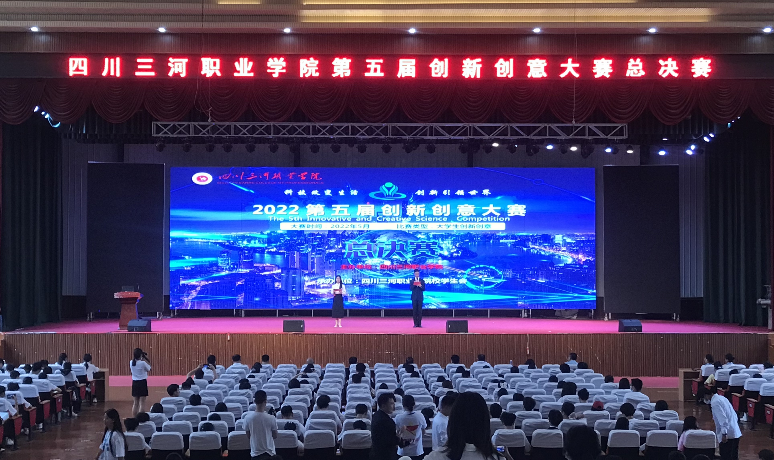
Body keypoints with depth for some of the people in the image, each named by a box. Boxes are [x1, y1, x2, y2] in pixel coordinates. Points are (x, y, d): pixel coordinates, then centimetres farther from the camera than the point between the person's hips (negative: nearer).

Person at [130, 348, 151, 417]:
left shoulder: (131, 362, -2)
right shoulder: (143, 363, -16)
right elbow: (148, 369, -1)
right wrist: (146, 360, -1)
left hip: (134, 383, 5)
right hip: (142, 383, -5)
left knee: (135, 403, 11)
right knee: (142, 403, -1)